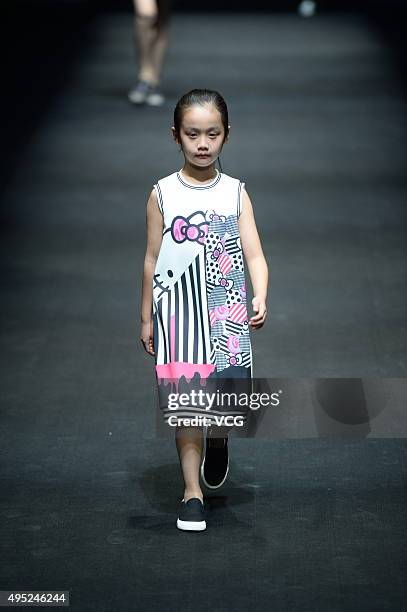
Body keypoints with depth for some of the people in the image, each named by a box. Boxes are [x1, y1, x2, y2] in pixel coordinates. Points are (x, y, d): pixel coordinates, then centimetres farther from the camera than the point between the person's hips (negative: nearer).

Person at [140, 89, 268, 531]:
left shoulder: (235, 193, 3)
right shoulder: (163, 194, 1)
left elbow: (254, 254, -3)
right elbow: (152, 259, 6)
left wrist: (260, 299, -20)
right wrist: (146, 318, 8)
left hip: (227, 313, 1)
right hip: (179, 315, 0)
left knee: (234, 401, -10)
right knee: (186, 405, 1)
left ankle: (217, 440, 25)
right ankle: (192, 491, 13)